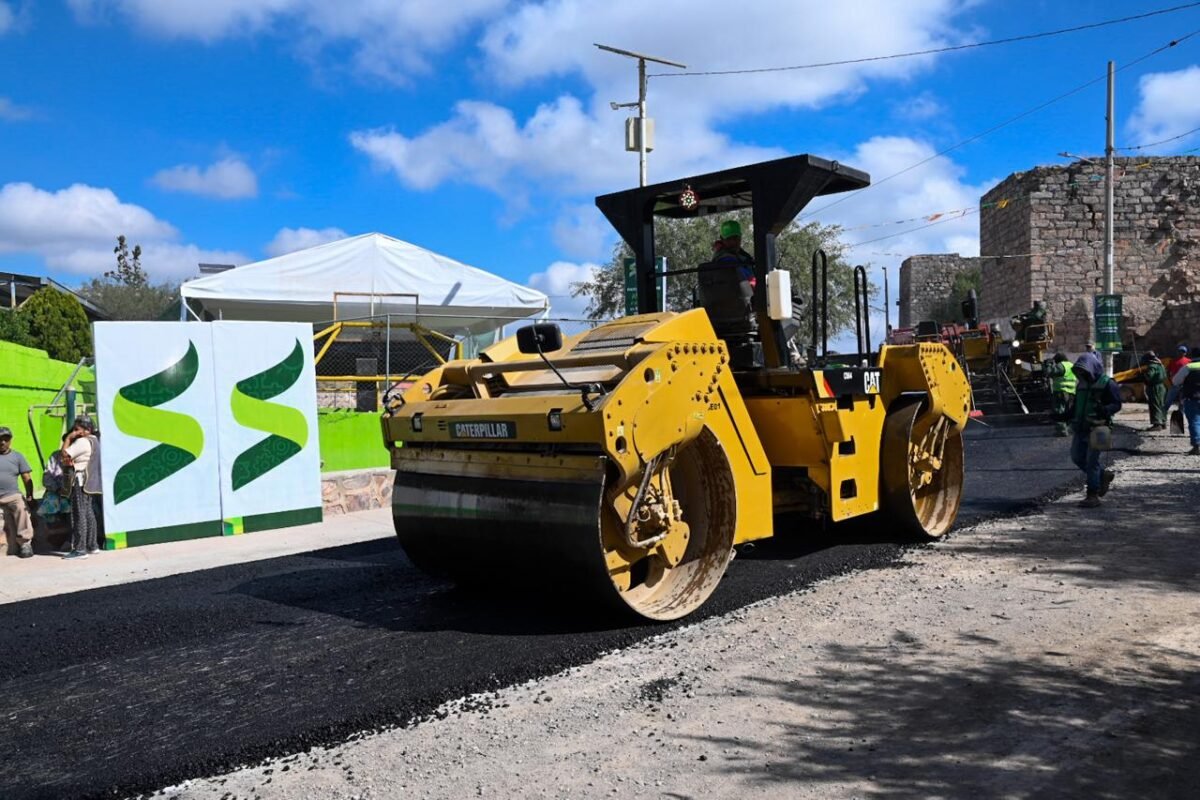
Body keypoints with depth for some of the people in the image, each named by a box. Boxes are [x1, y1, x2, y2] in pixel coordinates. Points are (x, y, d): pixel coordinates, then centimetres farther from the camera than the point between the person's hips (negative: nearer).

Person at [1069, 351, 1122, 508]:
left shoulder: (1107, 384, -7)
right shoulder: (1081, 384, 14)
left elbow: (1117, 404, -12)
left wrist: (1105, 410, -30)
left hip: (1097, 428, -8)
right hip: (1081, 428, 8)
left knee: (1092, 461, -7)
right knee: (1077, 457, 10)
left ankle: (1093, 496, 0)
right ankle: (1104, 474, 31)